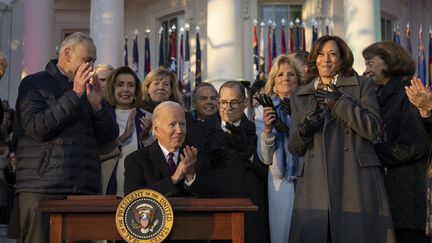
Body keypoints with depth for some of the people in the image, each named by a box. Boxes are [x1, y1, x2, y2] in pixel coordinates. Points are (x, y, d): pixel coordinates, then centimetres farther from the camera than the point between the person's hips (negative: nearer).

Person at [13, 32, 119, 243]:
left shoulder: (89, 90, 20)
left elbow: (109, 136, 15)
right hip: (41, 191, -4)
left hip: (84, 192, 4)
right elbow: (36, 128, -11)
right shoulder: (33, 84, 5)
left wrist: (97, 105, -3)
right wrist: (74, 95, -10)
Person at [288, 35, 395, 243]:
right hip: (314, 185, 2)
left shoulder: (363, 85, 11)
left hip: (356, 182, -2)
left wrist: (338, 101, -8)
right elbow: (294, 148, 17)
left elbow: (373, 129, -4)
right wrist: (304, 130, -5)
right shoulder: (299, 96, 19)